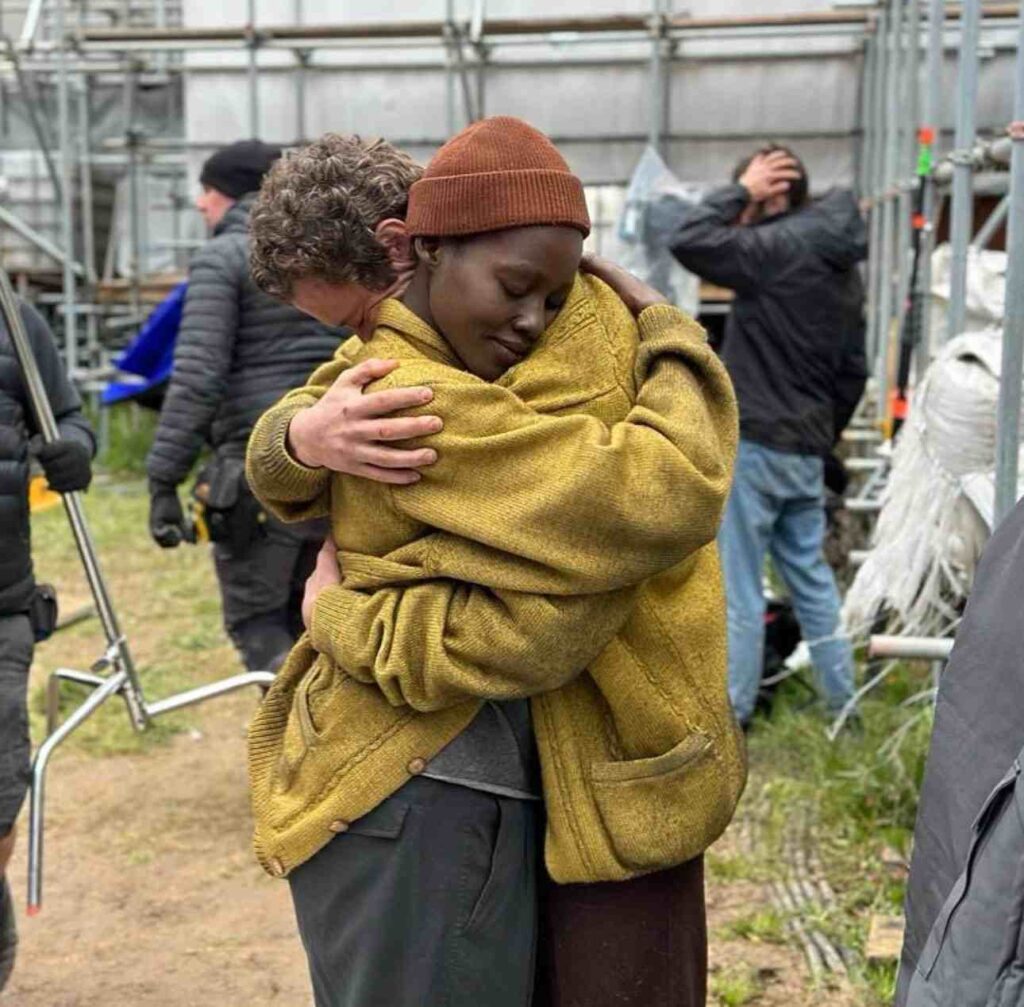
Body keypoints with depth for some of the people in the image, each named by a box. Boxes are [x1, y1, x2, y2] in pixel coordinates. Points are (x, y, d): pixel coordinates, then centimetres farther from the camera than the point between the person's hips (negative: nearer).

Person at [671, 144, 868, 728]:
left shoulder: (780, 249, -15)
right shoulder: (842, 263, 13)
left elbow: (689, 241, -21)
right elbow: (854, 370, 17)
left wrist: (740, 191, -10)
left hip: (755, 443, -8)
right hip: (806, 449, 9)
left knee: (738, 586, -1)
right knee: (811, 577, 17)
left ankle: (727, 712, 6)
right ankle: (845, 701, 23)